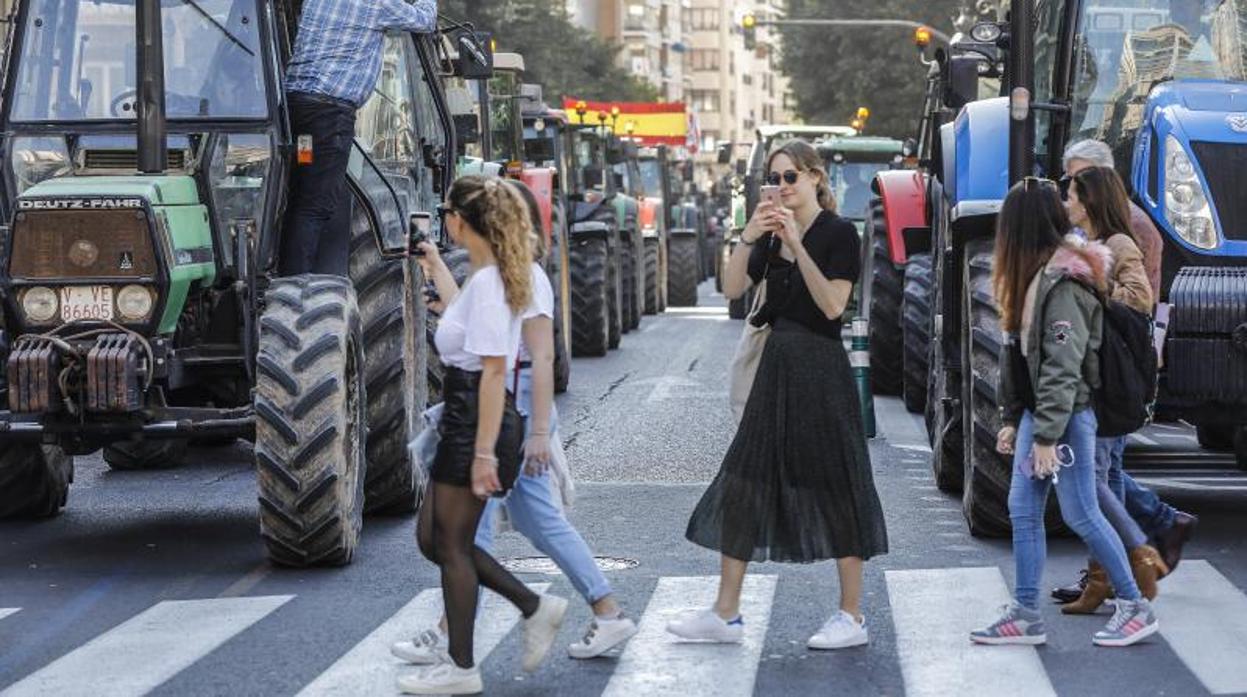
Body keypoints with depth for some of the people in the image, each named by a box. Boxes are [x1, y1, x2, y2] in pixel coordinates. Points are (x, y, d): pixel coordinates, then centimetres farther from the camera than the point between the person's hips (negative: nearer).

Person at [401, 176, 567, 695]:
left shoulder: (488, 282, -17)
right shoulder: (487, 276, 11)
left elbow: (494, 371, -22)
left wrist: (484, 452, -24)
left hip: (477, 422, -10)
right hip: (463, 419, 10)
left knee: (451, 544, -1)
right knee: (433, 538, 14)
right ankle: (534, 607, 16)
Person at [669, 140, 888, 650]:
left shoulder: (838, 233, -7)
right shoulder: (772, 235, 12)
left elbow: (833, 305, -17)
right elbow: (732, 289, 2)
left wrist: (797, 245, -21)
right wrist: (747, 239, -12)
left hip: (820, 369, -7)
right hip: (777, 364, 7)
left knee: (834, 484, -2)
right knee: (744, 480, 6)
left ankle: (852, 617, 7)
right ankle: (726, 614, 12)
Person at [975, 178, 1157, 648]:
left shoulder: (1062, 283, -18)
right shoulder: (1033, 275, 12)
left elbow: (1063, 367, -22)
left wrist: (1046, 435, -22)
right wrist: (1013, 419, 16)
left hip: (1066, 414, -10)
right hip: (1036, 410, 10)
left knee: (1081, 514, -3)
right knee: (1023, 510, 8)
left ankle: (1136, 608, 8)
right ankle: (1025, 615, 13)